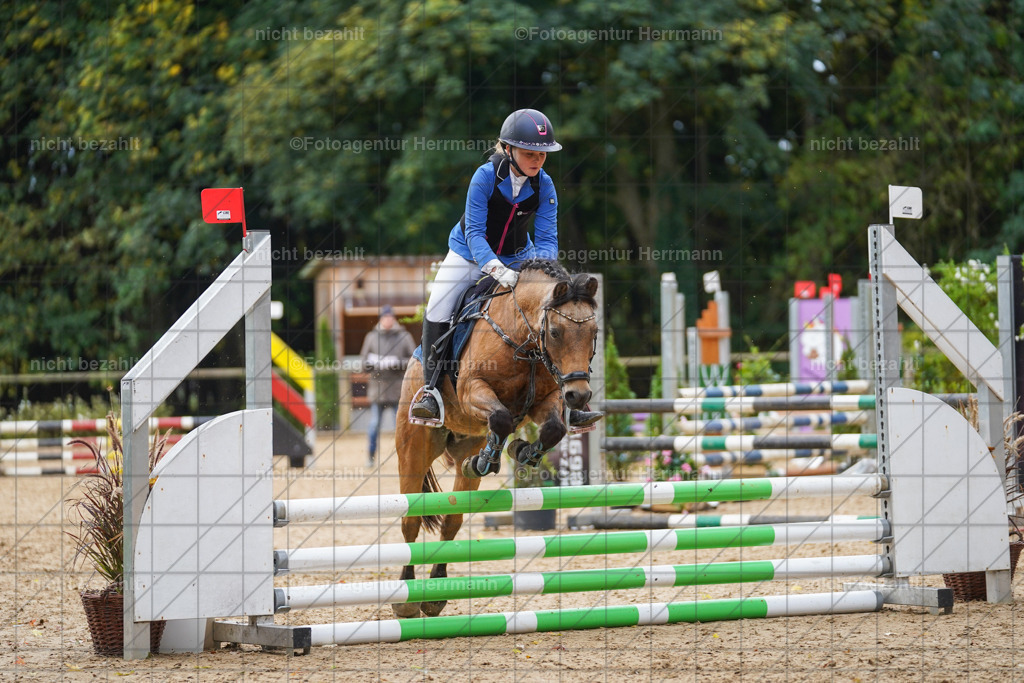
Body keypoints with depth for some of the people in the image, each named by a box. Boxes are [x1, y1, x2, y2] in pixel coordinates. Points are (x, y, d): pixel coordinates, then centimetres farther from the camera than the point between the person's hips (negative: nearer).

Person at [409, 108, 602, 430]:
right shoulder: (486, 176, -26)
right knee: (436, 311, -23)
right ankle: (430, 389, -11)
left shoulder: (544, 186, -17)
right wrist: (497, 269, -45)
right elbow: (475, 233, -29)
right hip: (470, 255, -3)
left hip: (519, 258, 3)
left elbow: (547, 238, -17)